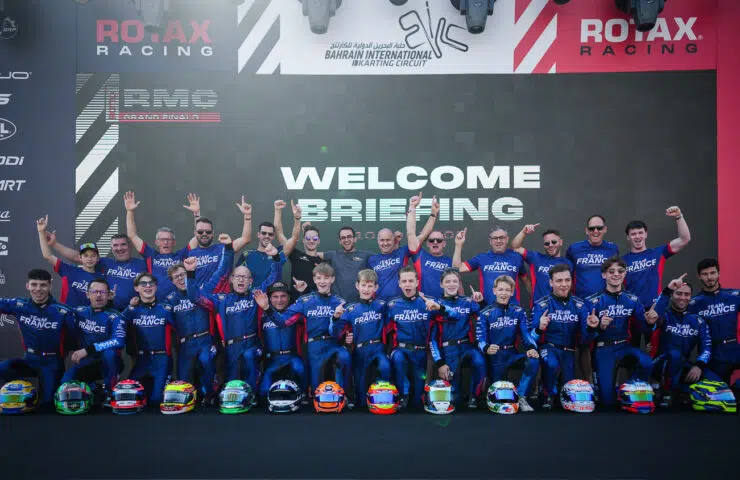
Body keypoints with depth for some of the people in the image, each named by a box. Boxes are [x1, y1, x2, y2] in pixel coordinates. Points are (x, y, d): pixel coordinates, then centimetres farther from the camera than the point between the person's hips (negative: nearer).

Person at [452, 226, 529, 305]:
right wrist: (458, 245, -5)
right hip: (487, 308, 0)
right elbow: (458, 268, 0)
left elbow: (525, 280, 18)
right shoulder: (481, 258, 5)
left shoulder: (516, 257, 6)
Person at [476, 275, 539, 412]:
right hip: (495, 357, -2)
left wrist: (531, 348, -25)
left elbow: (526, 333, -3)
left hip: (513, 354, 2)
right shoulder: (485, 314, -4)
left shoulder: (519, 312, 6)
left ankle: (520, 397, -12)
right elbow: (480, 339, -11)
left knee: (533, 361, -28)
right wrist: (487, 348, -34)